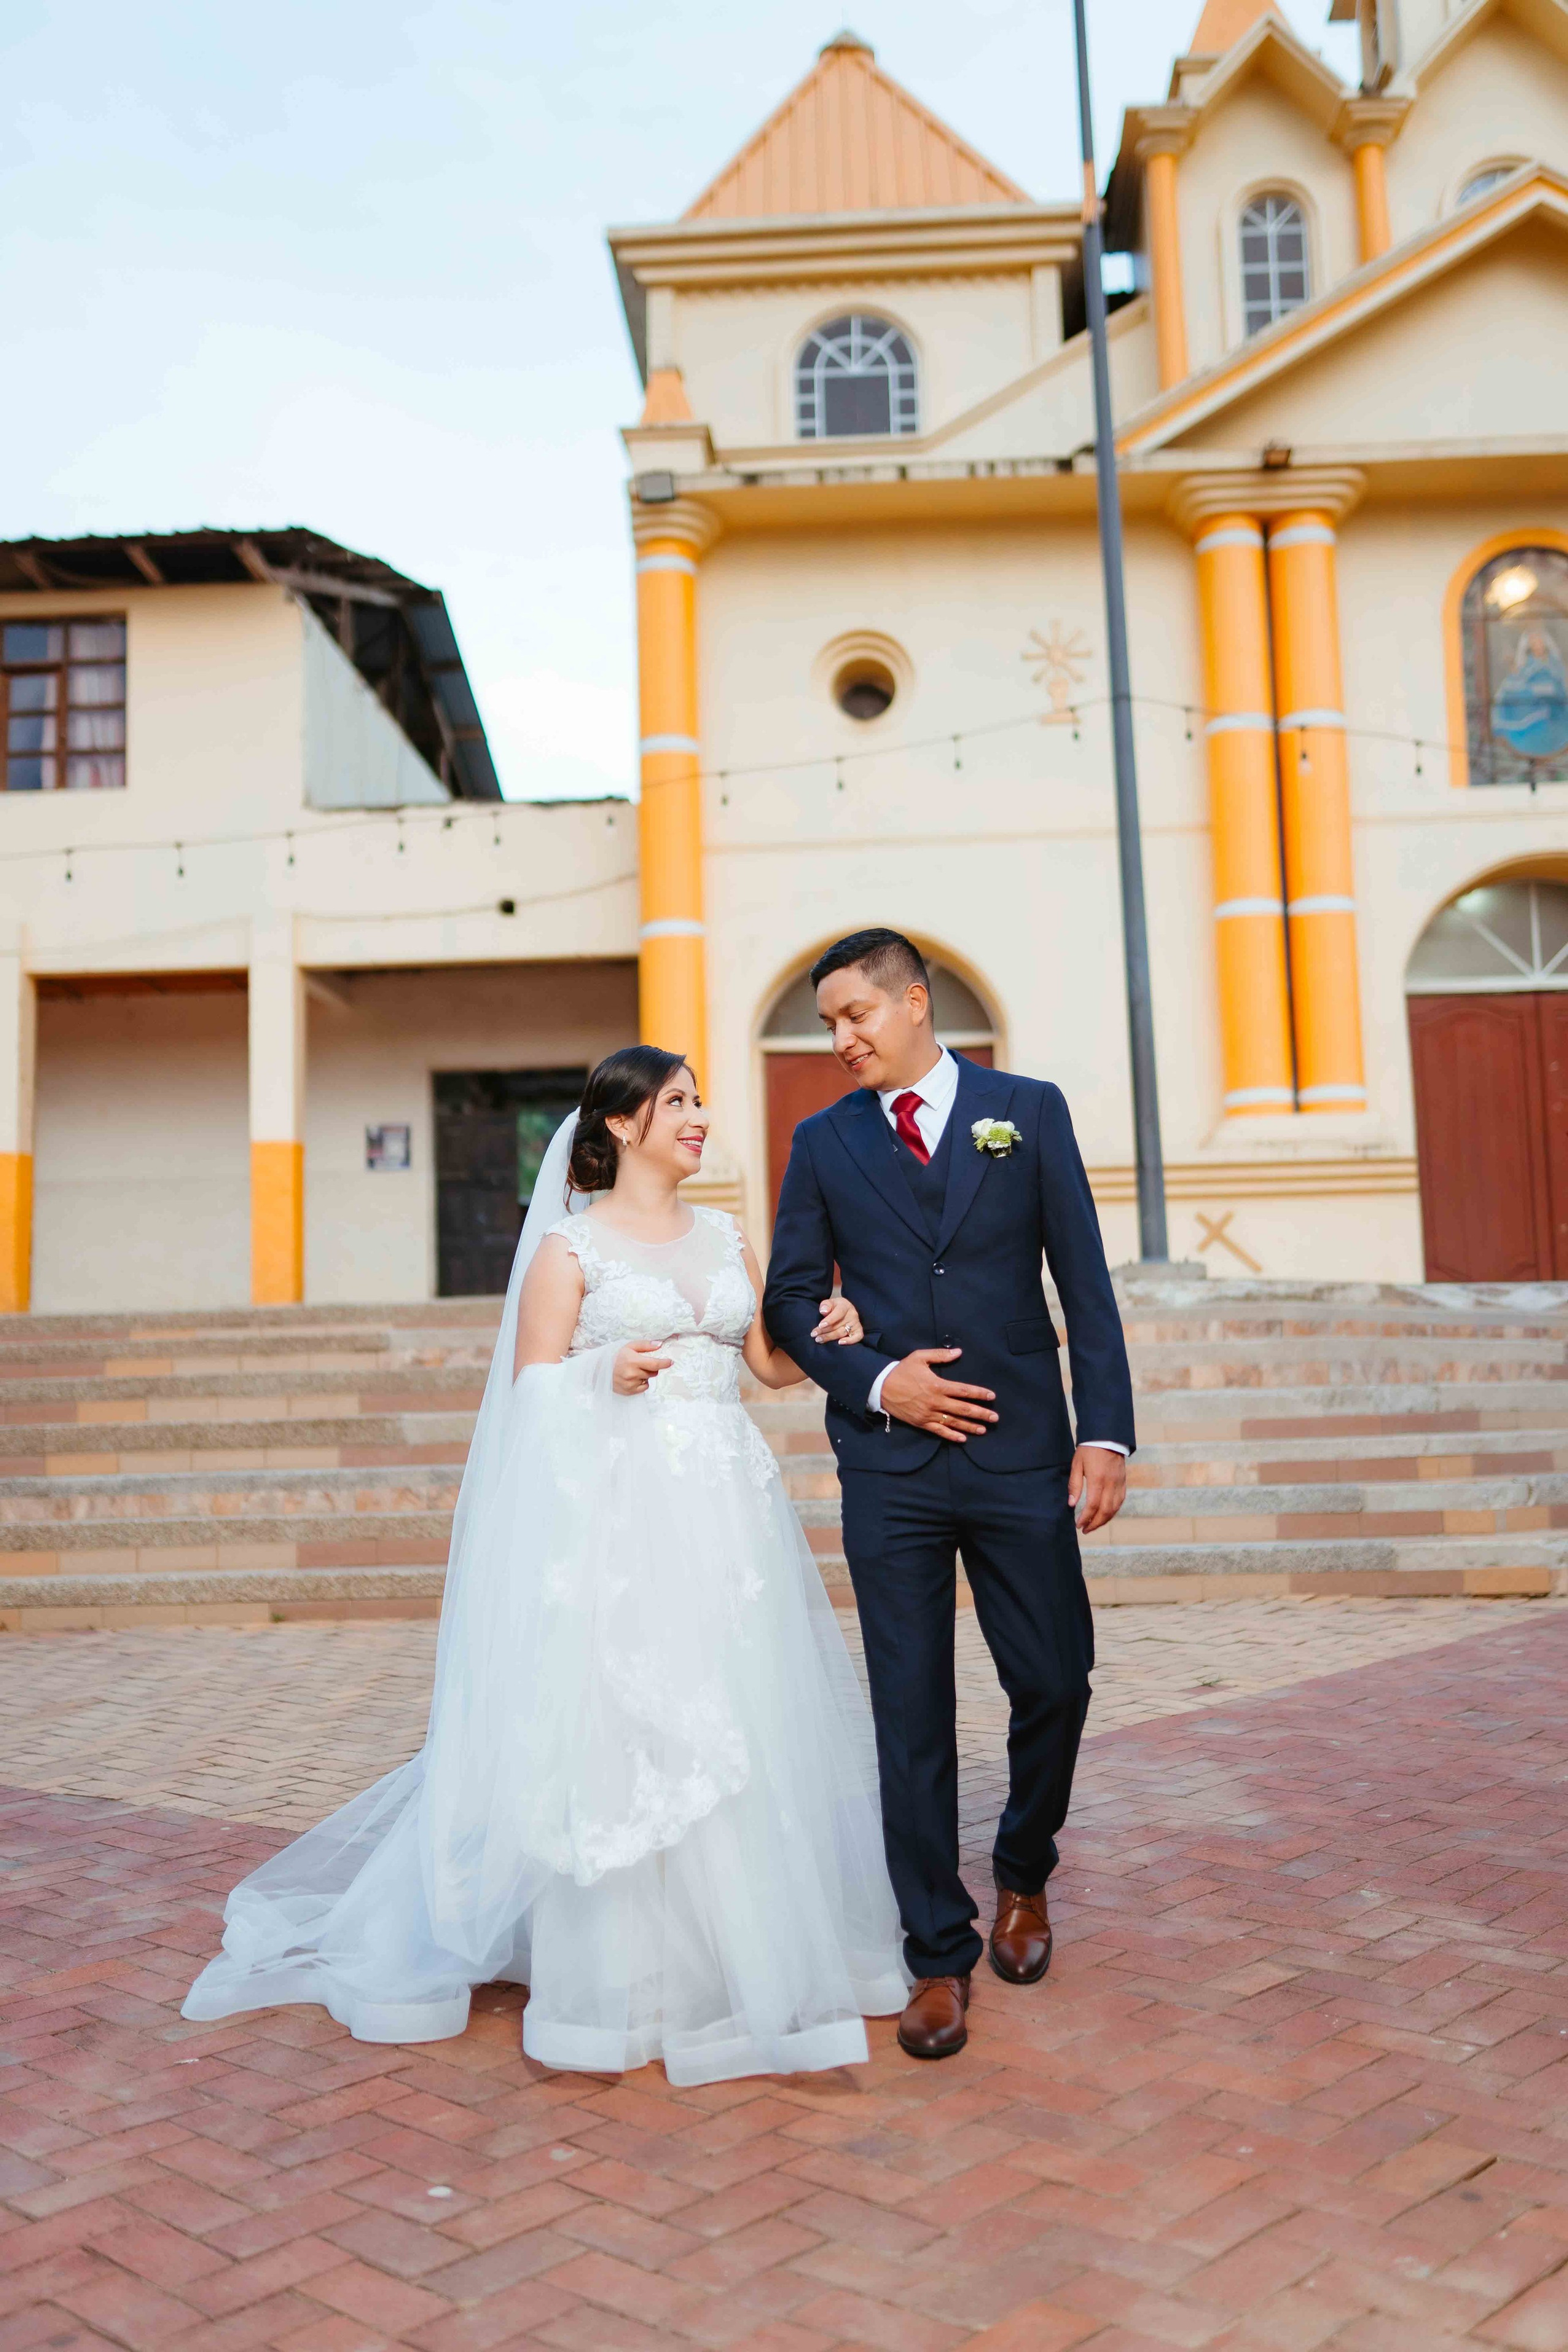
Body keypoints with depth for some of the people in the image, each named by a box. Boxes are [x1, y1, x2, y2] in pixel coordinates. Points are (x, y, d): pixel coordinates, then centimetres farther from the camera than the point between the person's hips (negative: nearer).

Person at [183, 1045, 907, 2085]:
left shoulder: (727, 1236, 14)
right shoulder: (571, 1245, -1)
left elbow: (771, 1363, 17)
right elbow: (532, 1392, -1)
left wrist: (827, 1334, -2)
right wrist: (606, 1373, -19)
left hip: (730, 1508, 5)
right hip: (618, 1509, -5)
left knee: (749, 1724, 7)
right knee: (618, 1732, -3)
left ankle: (748, 1948, 24)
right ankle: (629, 1974, 10)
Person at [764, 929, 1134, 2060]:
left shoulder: (1029, 1110, 4)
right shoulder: (823, 1141, 7)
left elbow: (1085, 1281, 1)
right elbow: (792, 1298, 7)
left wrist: (1106, 1430, -6)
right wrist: (875, 1382, -9)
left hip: (1021, 1455, 0)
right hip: (889, 1467, 1)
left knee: (1056, 1683, 5)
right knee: (912, 1715, 5)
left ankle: (1024, 1873, 35)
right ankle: (940, 1954, 20)